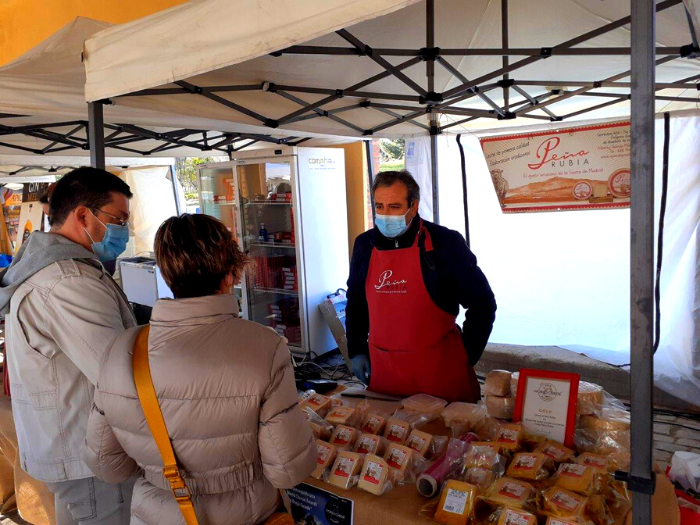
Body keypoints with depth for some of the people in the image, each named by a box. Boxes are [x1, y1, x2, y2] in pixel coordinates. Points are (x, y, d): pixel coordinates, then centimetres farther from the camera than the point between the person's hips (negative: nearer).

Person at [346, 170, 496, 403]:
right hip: (381, 370, 4)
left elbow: (482, 303, -4)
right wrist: (357, 351, 10)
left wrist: (465, 357, -3)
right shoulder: (365, 245, 2)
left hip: (439, 370, -3)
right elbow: (355, 301, 15)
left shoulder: (446, 243, -11)